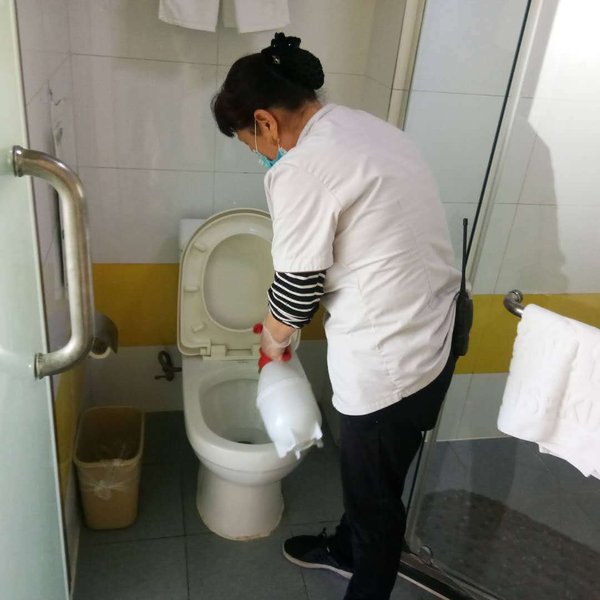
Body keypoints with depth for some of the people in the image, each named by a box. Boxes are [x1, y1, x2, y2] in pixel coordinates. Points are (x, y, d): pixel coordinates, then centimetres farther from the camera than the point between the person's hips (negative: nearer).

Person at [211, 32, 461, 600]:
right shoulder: (365, 126, 8)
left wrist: (273, 340, 7)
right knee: (364, 468, 30)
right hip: (434, 332, 9)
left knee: (375, 491, 16)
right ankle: (346, 547, 55)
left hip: (391, 359, -9)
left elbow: (295, 293, -16)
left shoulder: (299, 171, -21)